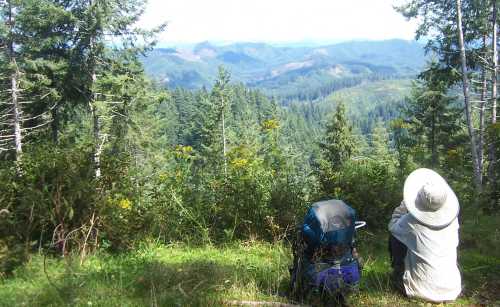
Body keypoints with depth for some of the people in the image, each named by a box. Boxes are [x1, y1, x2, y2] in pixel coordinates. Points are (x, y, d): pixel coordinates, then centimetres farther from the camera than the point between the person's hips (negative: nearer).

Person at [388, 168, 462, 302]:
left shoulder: (412, 222, -23)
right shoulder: (452, 217, -13)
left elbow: (393, 226, 0)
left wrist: (405, 203, 0)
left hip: (422, 289, -4)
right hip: (452, 288, 4)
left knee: (394, 237, 10)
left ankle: (398, 276, 25)